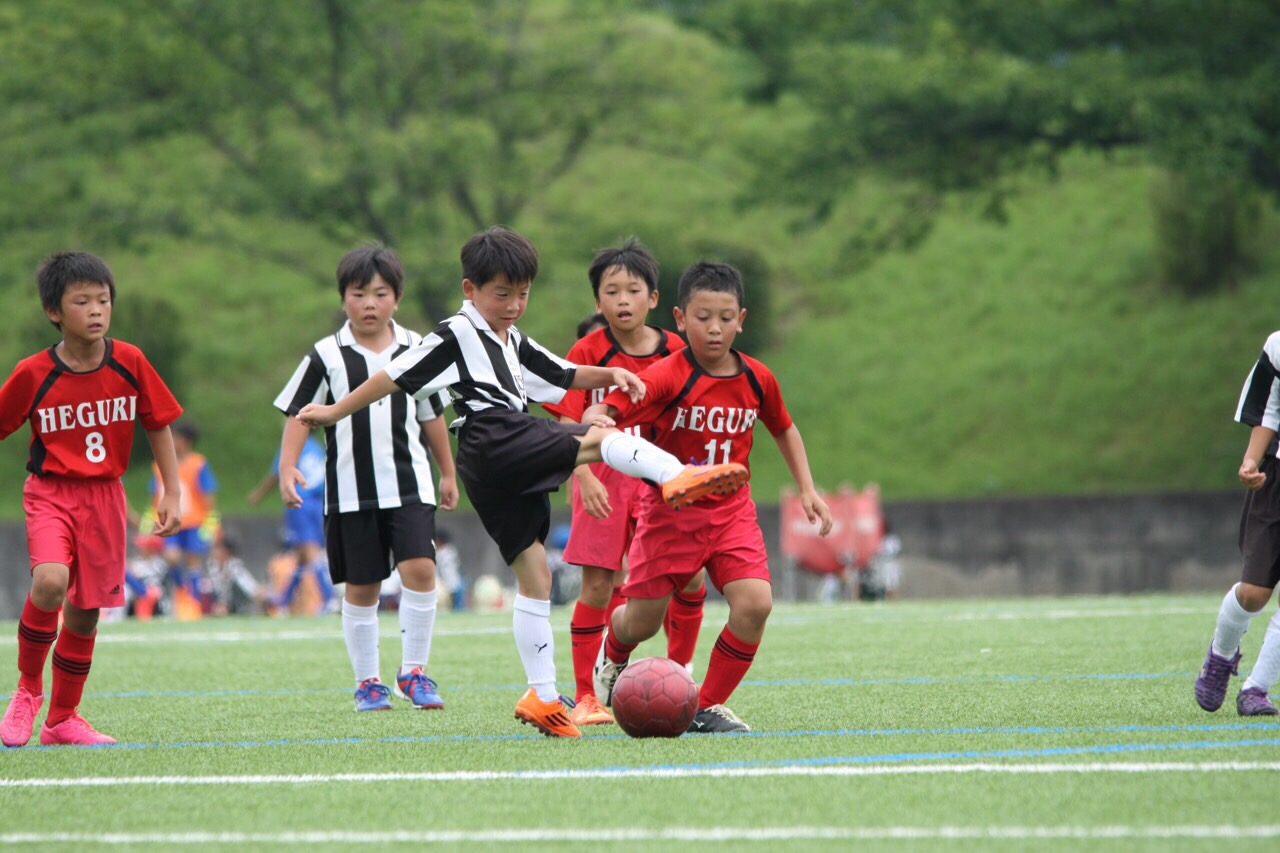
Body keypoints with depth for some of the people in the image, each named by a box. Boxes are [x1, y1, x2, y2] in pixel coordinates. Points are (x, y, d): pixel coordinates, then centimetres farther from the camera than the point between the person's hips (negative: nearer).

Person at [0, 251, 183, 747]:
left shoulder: (129, 363, -5)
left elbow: (158, 425, 7)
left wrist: (171, 494, 4)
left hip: (105, 498, 3)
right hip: (50, 494, -3)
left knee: (85, 612, 7)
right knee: (50, 584, -27)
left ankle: (62, 719, 25)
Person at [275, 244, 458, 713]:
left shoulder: (416, 350, 6)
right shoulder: (328, 356, -1)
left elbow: (431, 414, 17)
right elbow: (299, 414, 1)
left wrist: (448, 473, 22)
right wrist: (288, 467, -11)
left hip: (409, 485, 1)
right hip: (351, 491, -1)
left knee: (420, 568, -15)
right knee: (361, 586, 4)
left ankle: (413, 670, -2)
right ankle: (367, 681, 16)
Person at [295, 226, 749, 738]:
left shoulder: (514, 344, 29)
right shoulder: (457, 335, 4)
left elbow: (566, 376, 32)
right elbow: (395, 377, 4)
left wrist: (610, 375, 12)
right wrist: (334, 413, 4)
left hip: (510, 474, 9)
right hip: (494, 442, -9)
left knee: (534, 576, 6)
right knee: (604, 437, -22)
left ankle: (542, 697, 6)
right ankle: (678, 477, -49)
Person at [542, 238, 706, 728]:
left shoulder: (675, 353, 1)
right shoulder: (588, 354, -5)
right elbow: (567, 425, -9)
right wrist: (585, 478, -21)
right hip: (605, 481, -2)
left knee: (689, 579, -5)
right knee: (598, 586, -5)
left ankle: (678, 674, 17)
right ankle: (585, 697, 3)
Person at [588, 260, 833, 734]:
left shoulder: (756, 379, -4)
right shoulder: (668, 378, -19)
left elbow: (783, 429, 16)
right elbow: (599, 413, -29)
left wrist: (807, 490, 11)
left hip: (730, 511, 3)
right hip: (669, 512, -3)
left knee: (754, 604, -18)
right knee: (643, 620, 6)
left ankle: (708, 706, 0)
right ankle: (613, 657, 46)